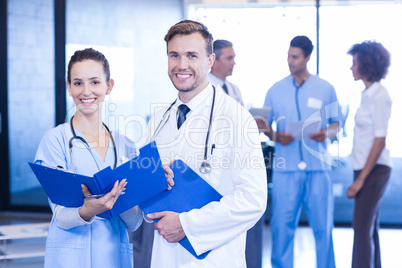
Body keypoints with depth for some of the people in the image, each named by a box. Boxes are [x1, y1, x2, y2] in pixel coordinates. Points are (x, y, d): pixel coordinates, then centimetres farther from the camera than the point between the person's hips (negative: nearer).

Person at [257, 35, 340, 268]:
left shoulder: (325, 89, 7)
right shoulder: (276, 90, 9)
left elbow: (335, 124, 11)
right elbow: (266, 126, 12)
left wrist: (327, 133, -11)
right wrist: (274, 136, -9)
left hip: (318, 166, 0)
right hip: (286, 167, 1)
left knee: (323, 225, 1)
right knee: (282, 224, -1)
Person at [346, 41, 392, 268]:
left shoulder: (379, 97, -13)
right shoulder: (368, 94, 12)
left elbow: (380, 141, -16)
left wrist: (361, 179, -17)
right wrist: (360, 177, 13)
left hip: (375, 170, -9)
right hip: (366, 170, 9)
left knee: (362, 227, -10)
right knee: (370, 228, 11)